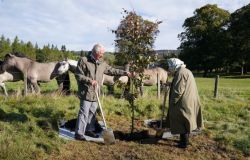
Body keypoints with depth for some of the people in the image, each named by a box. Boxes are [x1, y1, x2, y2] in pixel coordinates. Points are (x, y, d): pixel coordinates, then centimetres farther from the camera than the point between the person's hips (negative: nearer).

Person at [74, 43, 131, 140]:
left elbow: (112, 71, 17)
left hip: (95, 93, 7)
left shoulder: (102, 64, 10)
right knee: (84, 113, -5)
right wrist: (90, 80, -21)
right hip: (86, 92, -7)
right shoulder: (83, 61, -8)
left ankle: (87, 130, 29)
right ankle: (79, 133, 5)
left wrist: (125, 73, 13)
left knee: (92, 113, 14)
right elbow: (78, 75, -11)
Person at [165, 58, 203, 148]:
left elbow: (178, 91, -22)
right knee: (185, 122, 19)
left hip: (183, 103, -10)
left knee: (182, 123, 2)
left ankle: (184, 143, 12)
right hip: (188, 102, 10)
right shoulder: (186, 71, 14)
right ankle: (185, 140, 31)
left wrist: (172, 102, -13)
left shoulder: (180, 73, -18)